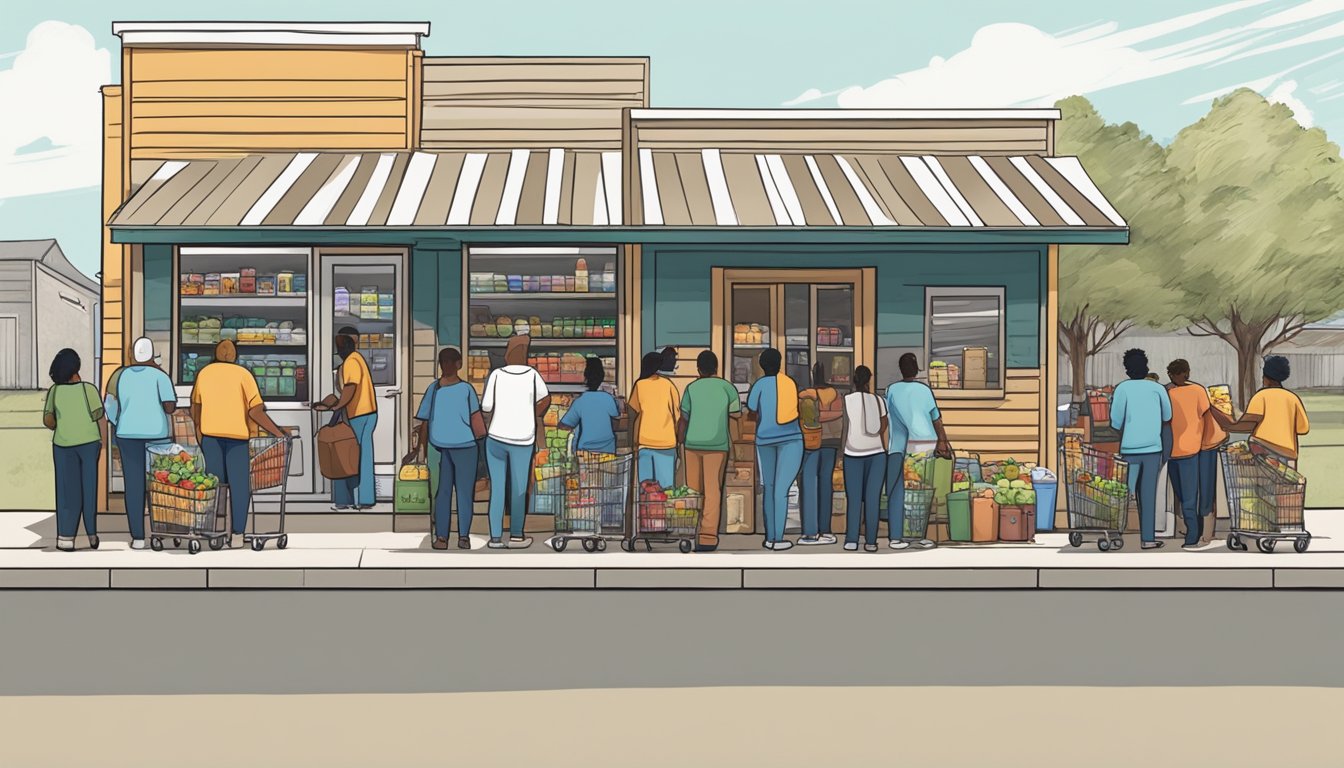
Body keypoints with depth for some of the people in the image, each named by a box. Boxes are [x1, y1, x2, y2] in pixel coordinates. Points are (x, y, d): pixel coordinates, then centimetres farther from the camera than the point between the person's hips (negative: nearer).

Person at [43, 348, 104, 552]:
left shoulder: (54, 391, -7)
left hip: (64, 443, 1)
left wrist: (57, 428, 14)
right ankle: (92, 534, 15)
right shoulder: (88, 389, -12)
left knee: (68, 490, 6)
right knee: (89, 487, 11)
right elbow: (100, 418, -8)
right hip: (89, 441, -1)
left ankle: (66, 538, 1)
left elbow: (47, 420, -7)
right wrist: (103, 441, 8)